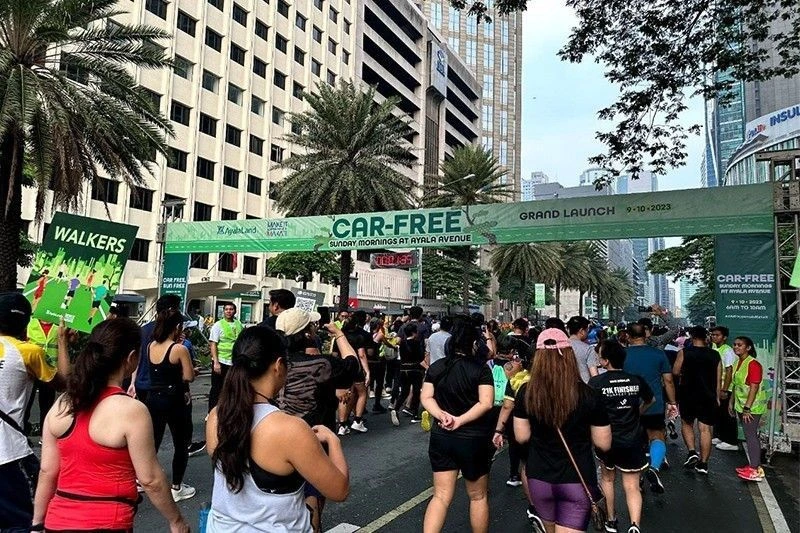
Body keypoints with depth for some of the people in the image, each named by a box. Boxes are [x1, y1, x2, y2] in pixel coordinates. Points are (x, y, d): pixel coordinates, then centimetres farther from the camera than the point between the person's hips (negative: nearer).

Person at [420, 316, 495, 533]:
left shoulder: (436, 367, 2)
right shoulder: (481, 368, -11)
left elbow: (426, 397, -1)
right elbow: (485, 403, -20)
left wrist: (441, 415, -15)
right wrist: (461, 421, -20)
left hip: (441, 438, 4)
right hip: (473, 439, -3)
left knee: (441, 496, 10)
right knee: (478, 496, 16)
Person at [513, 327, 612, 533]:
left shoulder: (526, 392, -11)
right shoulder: (588, 395, -14)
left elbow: (521, 437, -1)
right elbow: (604, 444, -5)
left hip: (539, 478, 3)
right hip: (577, 479, -2)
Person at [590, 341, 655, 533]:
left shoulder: (596, 382, -14)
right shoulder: (636, 380, -3)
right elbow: (651, 400, 16)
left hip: (607, 440, -1)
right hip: (632, 442, 1)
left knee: (607, 478, 22)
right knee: (632, 487, 7)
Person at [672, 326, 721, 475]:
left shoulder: (684, 352, -7)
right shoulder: (715, 355, 2)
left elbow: (675, 372, -4)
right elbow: (719, 380, 5)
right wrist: (717, 398, 13)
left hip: (688, 395, -2)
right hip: (708, 397, 2)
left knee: (686, 424, 18)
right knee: (705, 429, 5)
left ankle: (692, 452, 2)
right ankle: (703, 463, 8)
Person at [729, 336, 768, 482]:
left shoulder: (753, 364, -18)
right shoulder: (738, 363, 9)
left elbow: (754, 388, -22)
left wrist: (747, 408, -23)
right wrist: (732, 402, 17)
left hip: (752, 406, -9)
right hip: (741, 405, 9)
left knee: (751, 435, -5)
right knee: (748, 435, 14)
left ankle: (755, 470, 2)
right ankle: (753, 465, 24)